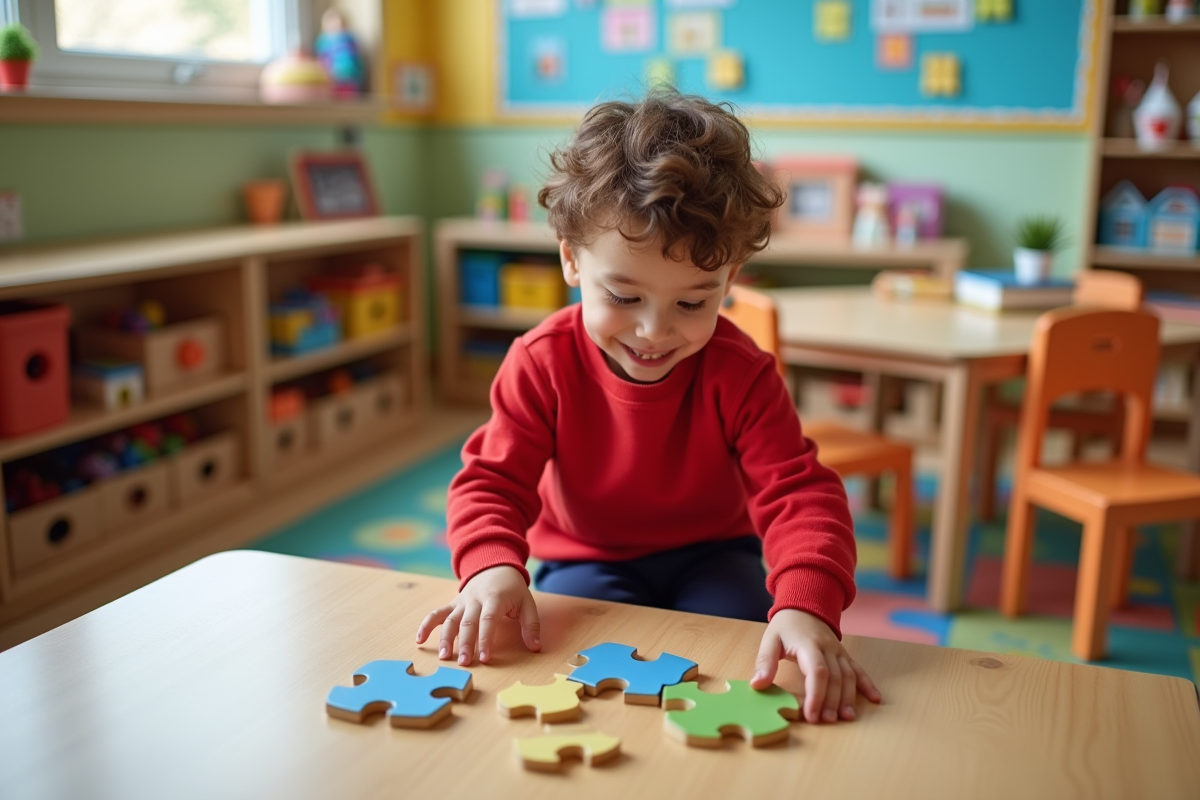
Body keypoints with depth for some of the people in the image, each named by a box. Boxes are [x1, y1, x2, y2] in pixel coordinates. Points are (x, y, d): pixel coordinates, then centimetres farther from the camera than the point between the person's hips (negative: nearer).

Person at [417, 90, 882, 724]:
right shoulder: (543, 363, -19)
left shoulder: (740, 375, -21)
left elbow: (798, 493, -28)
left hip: (709, 557, 0)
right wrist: (493, 566, -41)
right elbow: (494, 479, -17)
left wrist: (806, 606, -49)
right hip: (587, 560, 0)